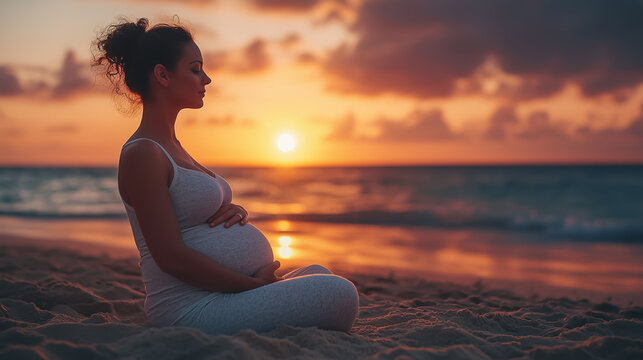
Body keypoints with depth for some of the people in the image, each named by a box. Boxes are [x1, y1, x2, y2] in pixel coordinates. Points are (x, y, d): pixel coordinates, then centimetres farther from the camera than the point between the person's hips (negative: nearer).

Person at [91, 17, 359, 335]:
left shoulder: (172, 146, 17)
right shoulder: (141, 154, -14)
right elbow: (172, 257, -21)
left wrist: (235, 211, 1)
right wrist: (255, 283, -13)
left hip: (220, 295, 11)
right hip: (192, 309, -11)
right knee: (340, 295, -18)